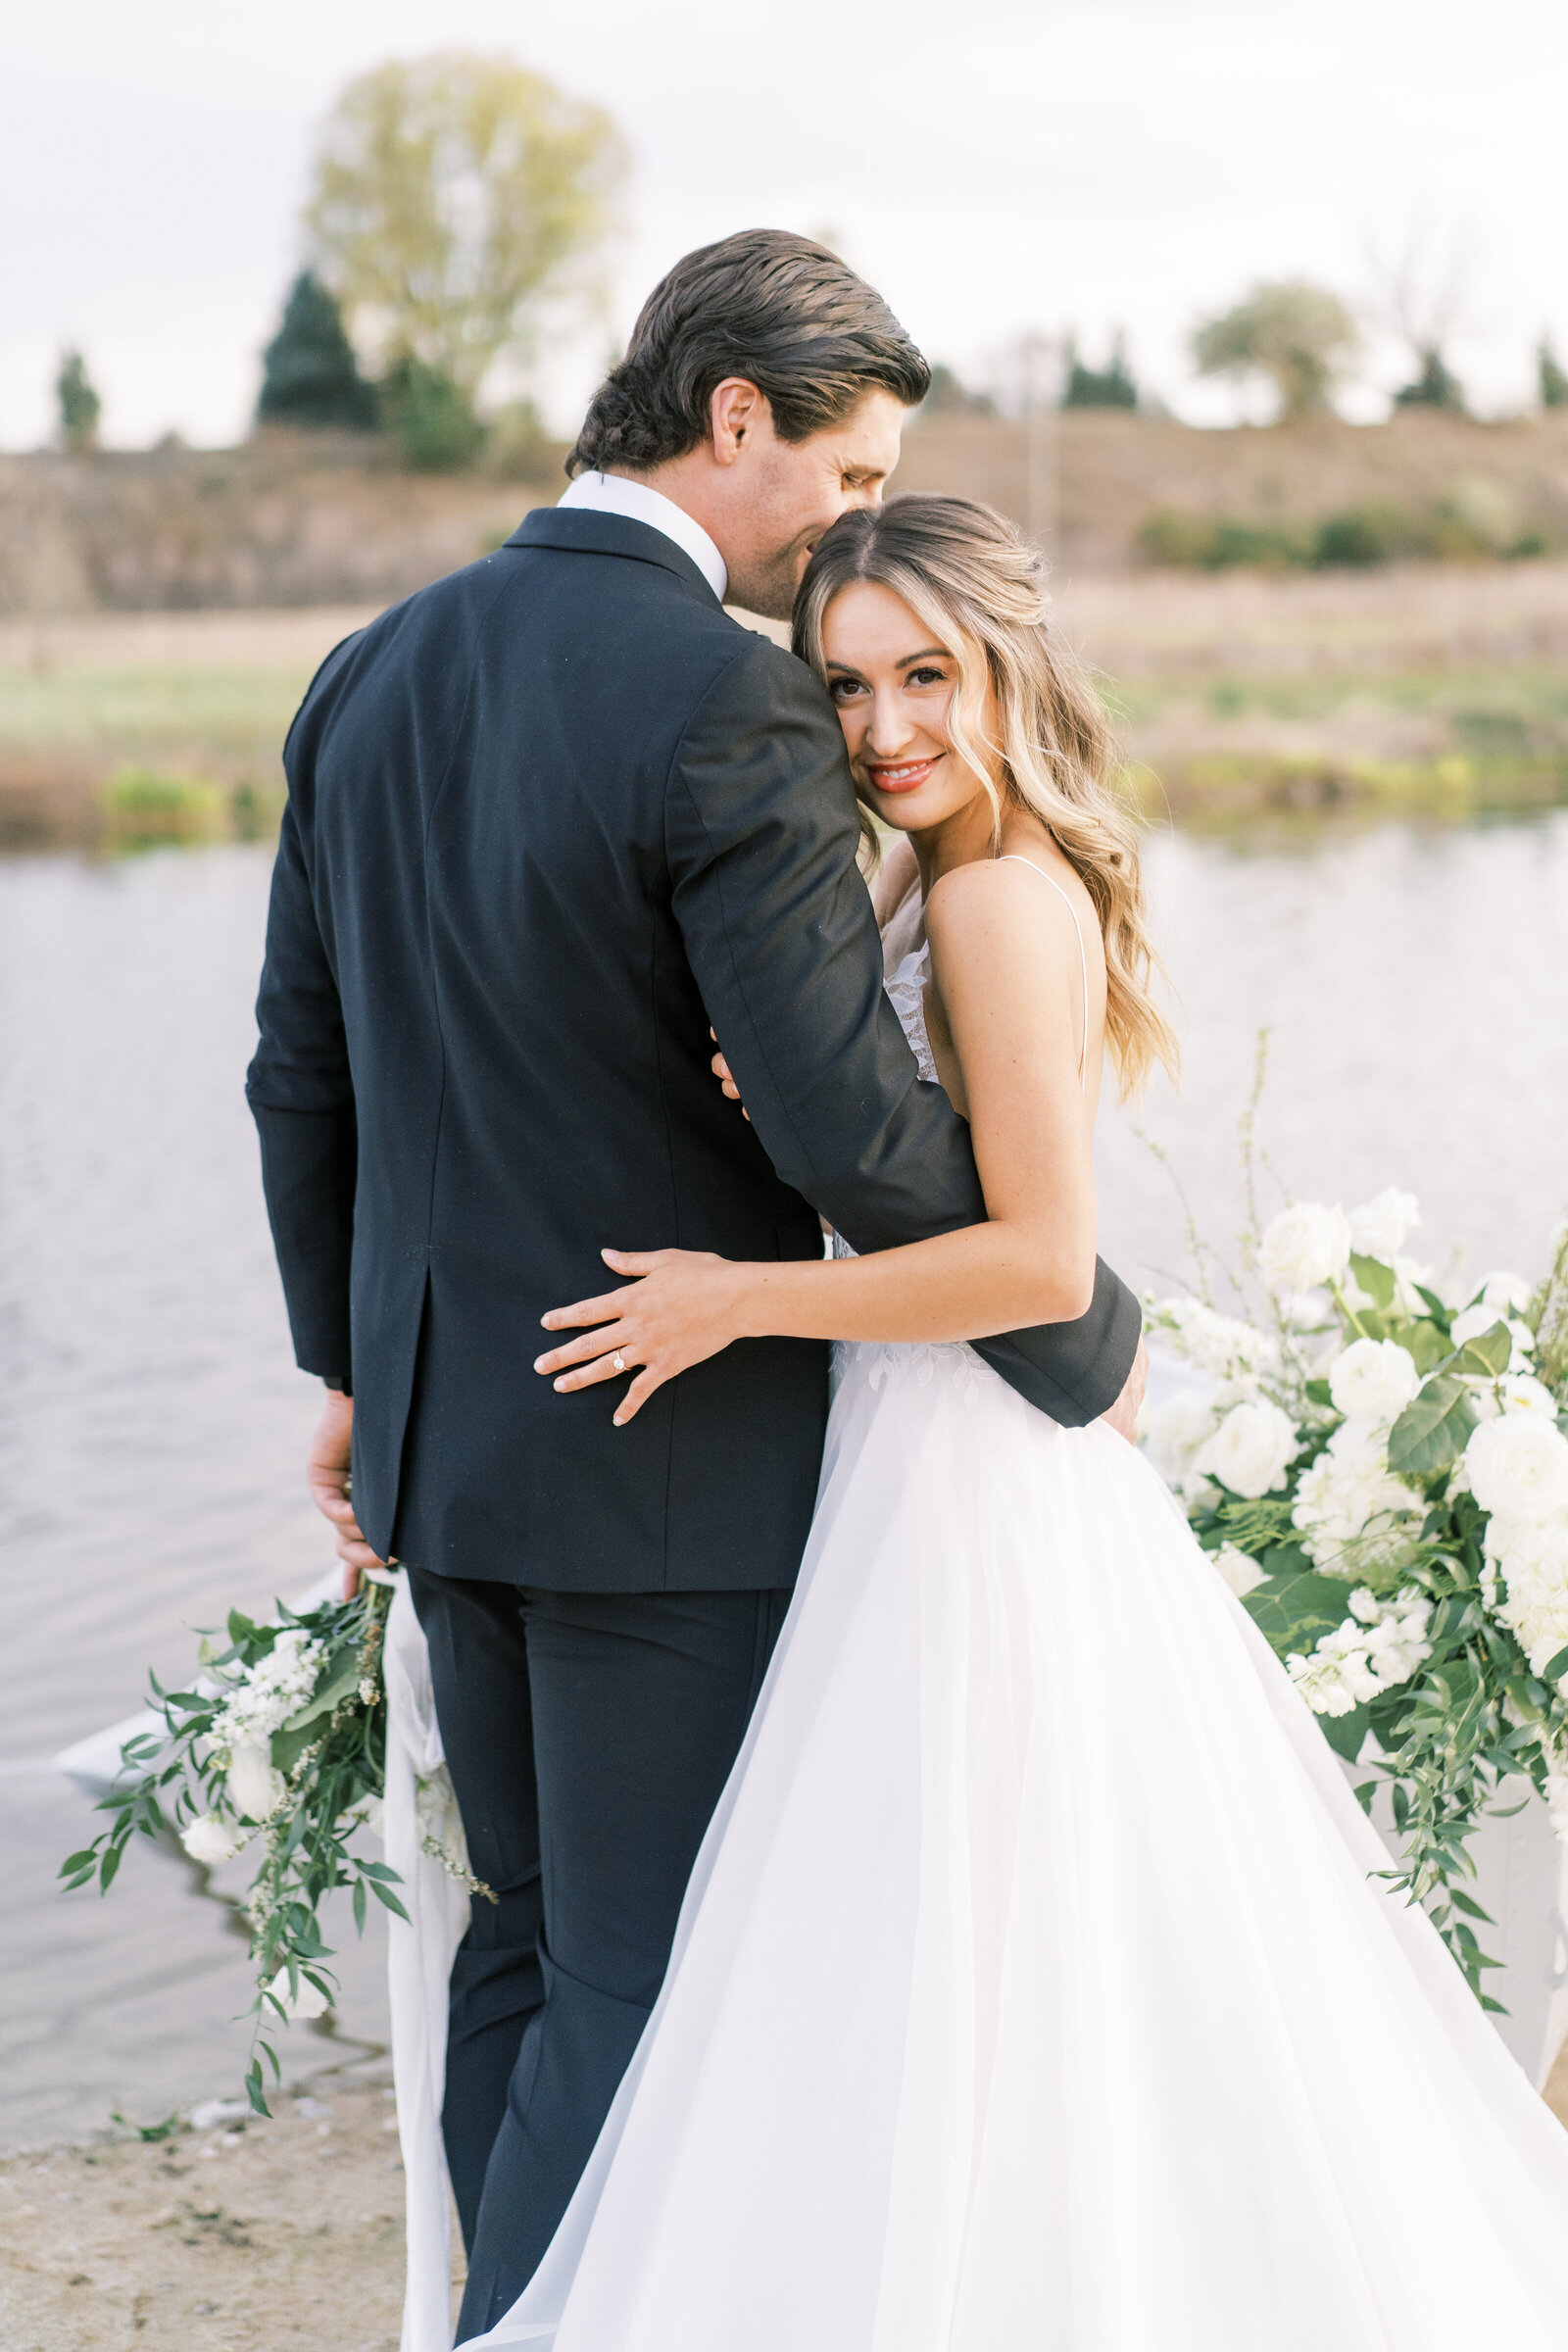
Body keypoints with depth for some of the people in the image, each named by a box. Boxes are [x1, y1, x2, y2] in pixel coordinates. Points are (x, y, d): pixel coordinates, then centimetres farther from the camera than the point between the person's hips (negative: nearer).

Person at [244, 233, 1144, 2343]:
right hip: (676, 1457, -8)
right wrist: (1088, 1344, -7)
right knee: (641, 1997, 3)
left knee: (528, 1941, 20)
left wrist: (353, 1366, 23)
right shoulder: (729, 705, -19)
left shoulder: (371, 675, 6)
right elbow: (848, 1124, -22)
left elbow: (304, 1078, 12)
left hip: (450, 1429, 8)